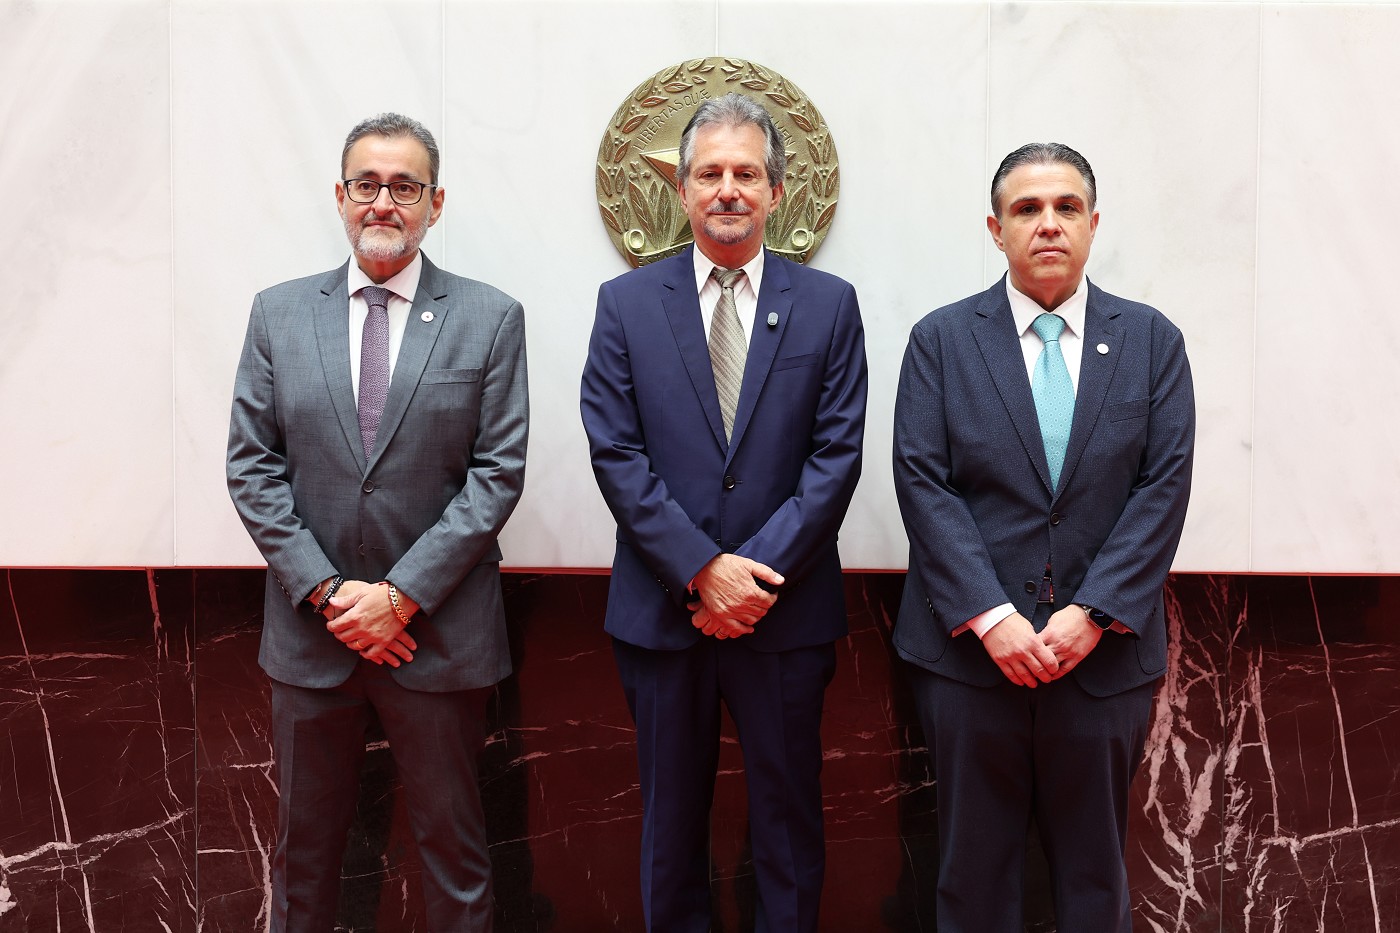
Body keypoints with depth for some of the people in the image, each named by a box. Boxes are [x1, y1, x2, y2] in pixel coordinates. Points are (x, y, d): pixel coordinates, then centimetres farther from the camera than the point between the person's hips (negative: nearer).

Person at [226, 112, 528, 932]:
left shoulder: (491, 319, -2)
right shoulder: (278, 312, 5)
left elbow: (499, 472, -7)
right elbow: (252, 465, 1)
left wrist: (402, 594, -14)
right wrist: (326, 590, -9)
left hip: (439, 630, -2)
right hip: (311, 625, 2)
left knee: (454, 843, 12)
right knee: (305, 841, 17)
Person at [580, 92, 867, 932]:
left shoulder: (829, 305, 3)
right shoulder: (626, 303, 3)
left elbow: (836, 457, -4)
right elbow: (616, 456, -5)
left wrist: (758, 572, -13)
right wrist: (704, 570, -13)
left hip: (786, 610, 0)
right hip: (662, 610, 1)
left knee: (789, 818, 13)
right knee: (671, 820, 15)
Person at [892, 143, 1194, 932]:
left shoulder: (1153, 340, 5)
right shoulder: (941, 340, 2)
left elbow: (1165, 484, -3)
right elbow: (922, 482, -7)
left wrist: (1094, 614, -13)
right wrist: (989, 618, -16)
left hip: (1106, 653, 1)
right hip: (970, 650, -1)